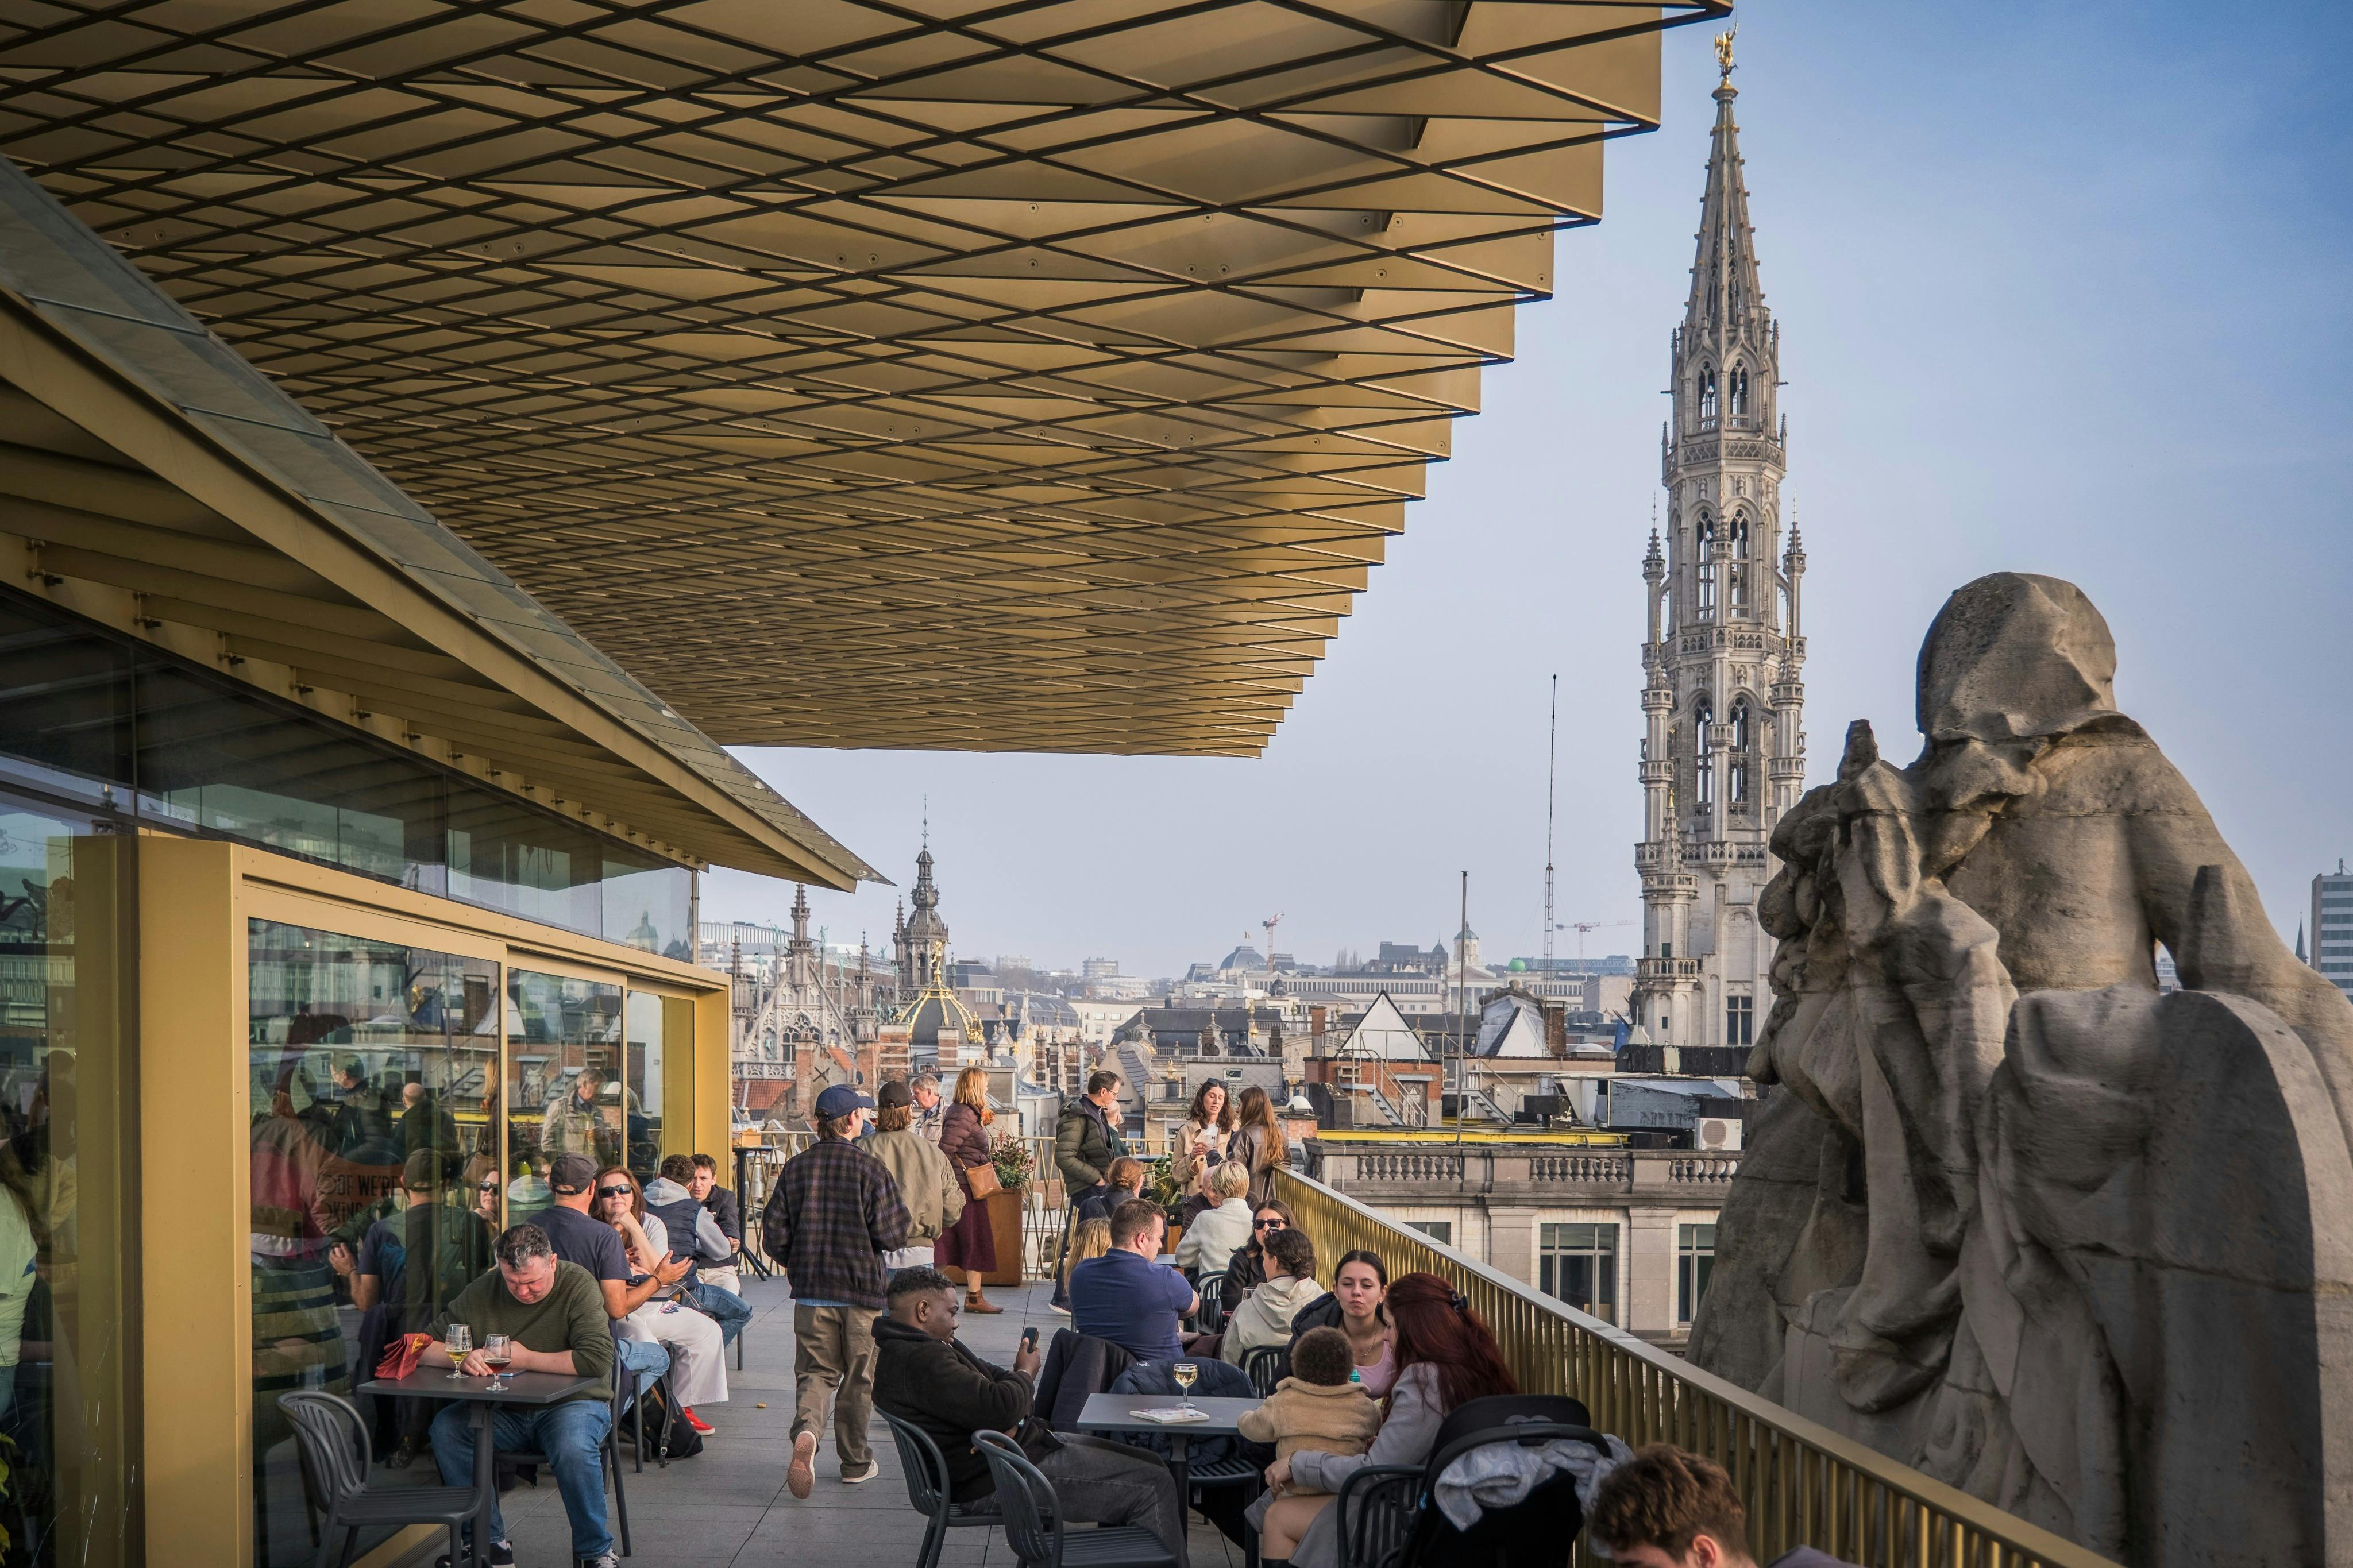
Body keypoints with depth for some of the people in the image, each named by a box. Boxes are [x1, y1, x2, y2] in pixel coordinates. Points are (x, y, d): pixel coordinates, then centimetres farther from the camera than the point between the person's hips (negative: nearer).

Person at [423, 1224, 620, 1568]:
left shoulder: (578, 1284, -13)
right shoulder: (482, 1291, -1)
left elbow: (598, 1358, -26)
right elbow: (426, 1346, 3)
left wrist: (525, 1359, -18)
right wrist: (462, 1358, -20)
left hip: (571, 1402, -4)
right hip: (506, 1410, 5)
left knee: (573, 1447, -36)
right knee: (446, 1428, -21)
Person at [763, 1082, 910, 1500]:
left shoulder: (795, 1168, 0)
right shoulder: (869, 1167, -11)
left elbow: (773, 1236, 1)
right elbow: (893, 1234, -13)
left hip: (810, 1292, 2)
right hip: (862, 1292, -2)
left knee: (815, 1371, 9)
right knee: (858, 1378, 11)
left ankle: (806, 1431, -19)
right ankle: (855, 1462, 20)